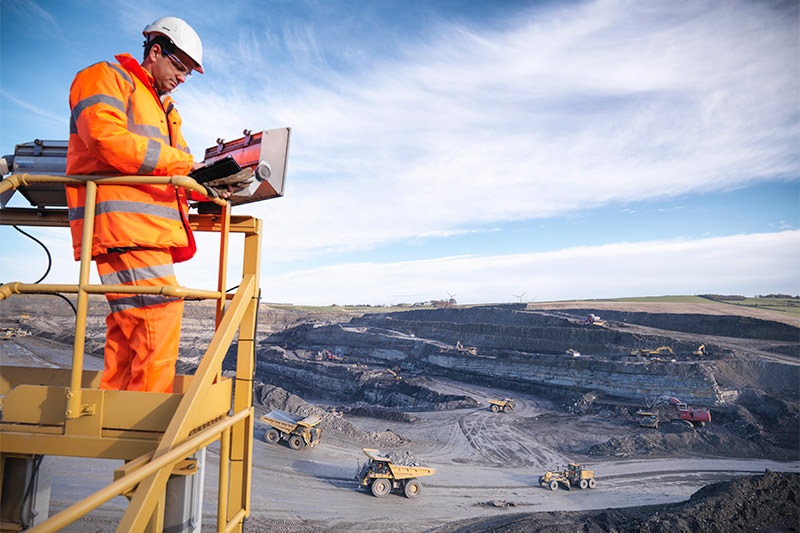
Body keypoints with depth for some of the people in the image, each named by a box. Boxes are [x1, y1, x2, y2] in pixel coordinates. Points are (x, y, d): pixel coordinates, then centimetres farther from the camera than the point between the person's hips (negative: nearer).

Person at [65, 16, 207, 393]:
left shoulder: (163, 109, 33)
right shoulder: (106, 77, 7)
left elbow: (175, 176, 24)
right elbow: (108, 138, -13)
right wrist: (183, 163, -13)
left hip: (151, 231, 9)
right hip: (122, 222, -9)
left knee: (128, 337, 7)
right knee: (160, 317, -17)